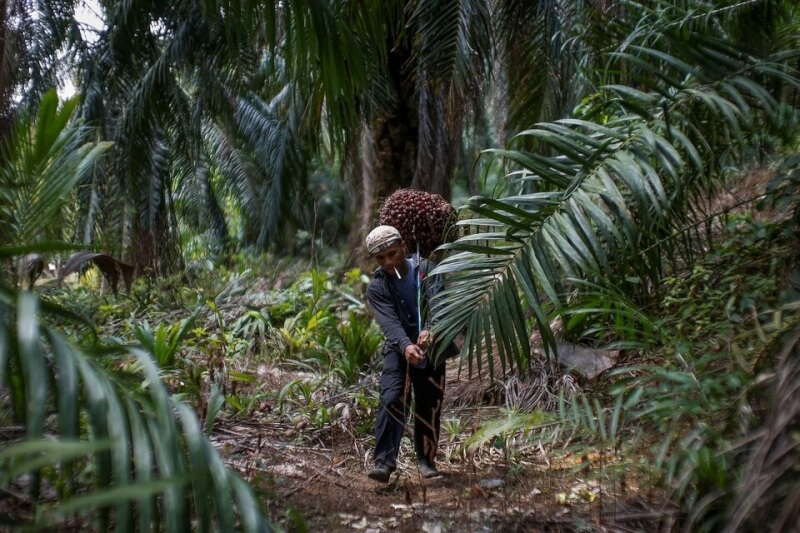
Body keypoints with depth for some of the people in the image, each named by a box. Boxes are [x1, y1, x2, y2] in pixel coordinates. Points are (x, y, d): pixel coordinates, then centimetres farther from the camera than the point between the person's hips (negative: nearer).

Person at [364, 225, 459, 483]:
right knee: (391, 400, -19)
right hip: (398, 352, -1)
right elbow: (389, 322, -22)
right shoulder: (376, 287, -6)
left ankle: (426, 459, 27)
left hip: (432, 351, 1)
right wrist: (406, 346, -42)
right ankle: (384, 462, -20)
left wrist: (429, 329, -46)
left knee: (430, 407, 8)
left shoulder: (427, 270, -7)